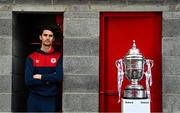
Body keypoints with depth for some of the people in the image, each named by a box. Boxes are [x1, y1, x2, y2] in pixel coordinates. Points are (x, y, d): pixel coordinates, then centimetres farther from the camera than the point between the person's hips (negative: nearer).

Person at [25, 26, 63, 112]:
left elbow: (59, 77, -13)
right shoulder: (31, 57, 2)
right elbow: (28, 80, -8)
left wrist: (41, 77, -8)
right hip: (34, 99, 1)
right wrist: (50, 79, -9)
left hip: (50, 99, 0)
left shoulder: (59, 57, 1)